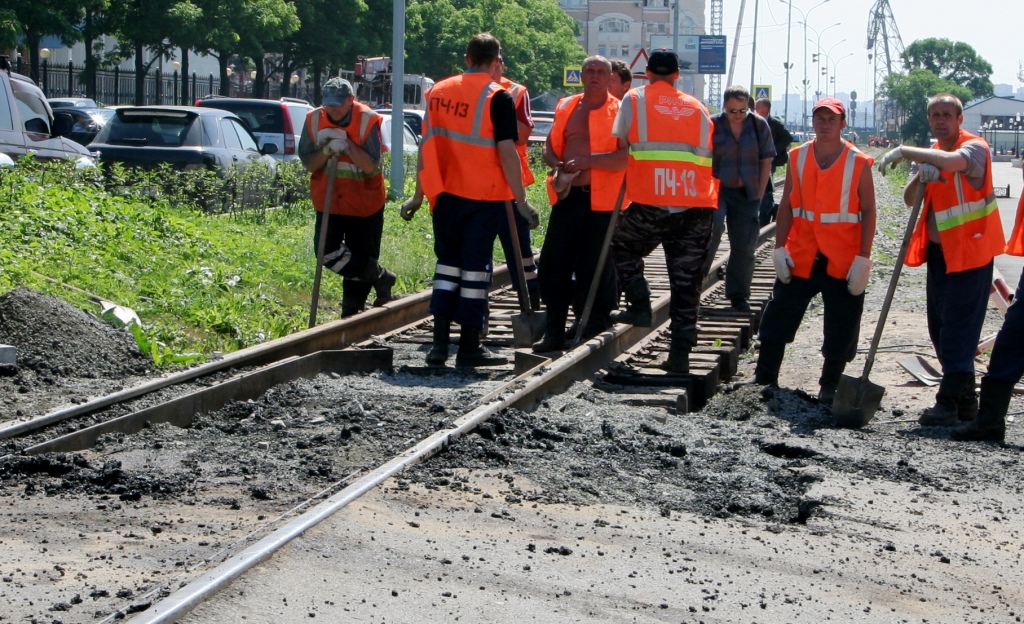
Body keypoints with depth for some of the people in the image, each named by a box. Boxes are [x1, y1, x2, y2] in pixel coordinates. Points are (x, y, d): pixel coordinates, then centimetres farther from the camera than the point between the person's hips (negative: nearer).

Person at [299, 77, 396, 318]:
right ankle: (379, 277, 6)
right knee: (328, 251, -10)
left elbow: (371, 165, -22)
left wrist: (347, 144, -32)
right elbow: (308, 163, -5)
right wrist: (326, 151, -23)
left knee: (361, 256, 4)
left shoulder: (368, 120, -16)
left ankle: (351, 311, 19)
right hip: (329, 201, 3)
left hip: (365, 203, -3)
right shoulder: (314, 119, -7)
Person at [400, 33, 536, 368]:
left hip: (445, 193, 4)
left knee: (448, 261, 14)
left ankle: (439, 342, 7)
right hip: (483, 196, -4)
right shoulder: (498, 97, -9)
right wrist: (521, 199, -9)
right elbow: (506, 152, -14)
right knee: (475, 265, 2)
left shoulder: (438, 92, 7)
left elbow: (427, 145, 11)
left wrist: (419, 195, 17)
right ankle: (469, 347, 4)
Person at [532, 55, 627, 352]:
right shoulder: (566, 107, 14)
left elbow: (625, 157, -13)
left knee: (597, 269, -1)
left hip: (602, 200, -5)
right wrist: (558, 165, -3)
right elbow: (550, 147, 19)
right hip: (567, 195, 5)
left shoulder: (619, 112, -2)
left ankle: (595, 333, 10)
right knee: (555, 264, 4)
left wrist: (588, 160, -22)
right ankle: (554, 333, 13)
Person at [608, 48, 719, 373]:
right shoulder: (697, 108, 17)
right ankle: (680, 354, 4)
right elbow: (707, 157, 15)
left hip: (650, 205, -3)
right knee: (686, 280, 7)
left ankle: (640, 307, 5)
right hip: (698, 208, 3)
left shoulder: (634, 99, 7)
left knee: (622, 248, 23)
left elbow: (621, 148, 5)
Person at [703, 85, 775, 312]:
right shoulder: (713, 125, -6)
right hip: (717, 189, -3)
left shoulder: (759, 125, 1)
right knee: (713, 225, -29)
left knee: (744, 244, 4)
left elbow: (766, 160, 7)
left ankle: (738, 294, 14)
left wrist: (759, 193, 2)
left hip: (746, 193, 3)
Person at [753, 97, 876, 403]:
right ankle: (763, 381, 16)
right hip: (799, 259, 2)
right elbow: (786, 205, 8)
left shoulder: (858, 163, -4)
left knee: (840, 331, 5)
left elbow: (868, 212, -4)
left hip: (843, 261, -2)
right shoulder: (798, 157, 5)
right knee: (777, 320, 5)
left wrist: (863, 258, -10)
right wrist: (780, 248, 0)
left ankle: (829, 388, 20)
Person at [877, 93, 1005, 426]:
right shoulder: (932, 155, 14)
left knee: (958, 328, -10)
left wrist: (905, 152, -30)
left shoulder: (975, 147, -11)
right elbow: (909, 199, 5)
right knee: (940, 328, 10)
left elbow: (953, 161, -35)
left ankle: (949, 403, -10)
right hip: (939, 252, 8)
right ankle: (965, 398, 20)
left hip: (970, 252, -8)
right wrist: (921, 176, -16)